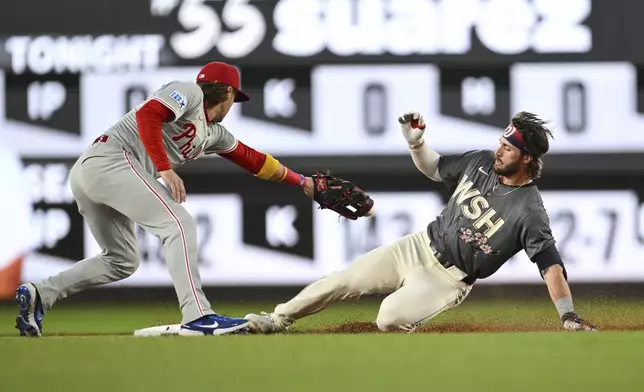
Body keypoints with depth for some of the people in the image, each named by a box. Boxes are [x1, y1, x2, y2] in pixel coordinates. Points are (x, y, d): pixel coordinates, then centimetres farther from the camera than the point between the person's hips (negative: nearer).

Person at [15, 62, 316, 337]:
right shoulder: (188, 92, 1)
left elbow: (253, 160, 36)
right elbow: (147, 114, -15)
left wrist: (301, 182, 42)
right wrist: (165, 169, -22)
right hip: (111, 160, -10)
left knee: (121, 262, 15)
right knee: (178, 224, -16)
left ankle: (40, 294, 5)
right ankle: (197, 316, -27)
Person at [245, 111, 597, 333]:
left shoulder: (529, 211, -23)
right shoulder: (480, 162, -3)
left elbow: (550, 263, -27)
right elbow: (434, 168, 13)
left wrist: (568, 316, -35)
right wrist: (416, 143, -7)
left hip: (450, 278, -6)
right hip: (420, 246, 6)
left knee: (390, 318, -28)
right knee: (344, 280, 1)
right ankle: (279, 319, 16)